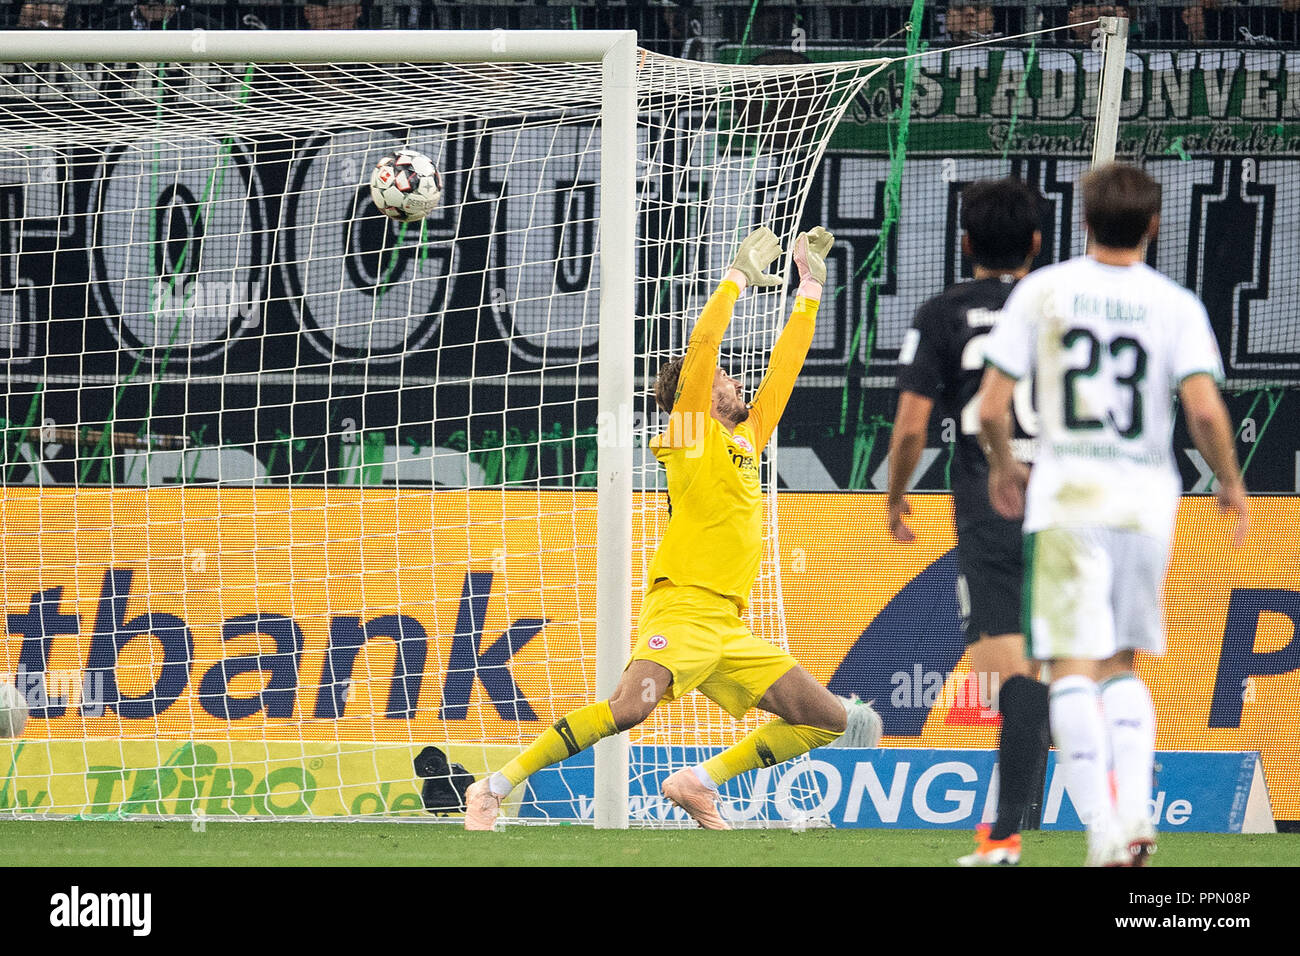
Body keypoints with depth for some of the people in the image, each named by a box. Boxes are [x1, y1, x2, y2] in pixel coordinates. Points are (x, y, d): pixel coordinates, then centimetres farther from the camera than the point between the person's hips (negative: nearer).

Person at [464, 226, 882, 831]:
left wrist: (810, 286, 28)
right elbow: (702, 346, -6)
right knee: (630, 705, -29)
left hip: (729, 629, 8)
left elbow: (784, 367, 28)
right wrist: (739, 276, 1)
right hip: (684, 610, -8)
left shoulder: (747, 439, 22)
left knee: (829, 721, 2)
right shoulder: (692, 433, 3)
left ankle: (700, 782, 7)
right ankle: (494, 789, -23)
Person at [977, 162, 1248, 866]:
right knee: (1122, 665, 17)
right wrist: (1230, 484, 6)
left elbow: (991, 406, -3)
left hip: (1067, 499, -2)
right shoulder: (1175, 305, 0)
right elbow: (1205, 410, -11)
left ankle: (1101, 829, -14)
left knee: (1073, 668, -2)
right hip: (1147, 502, 2)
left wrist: (1002, 467, 16)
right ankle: (1136, 809, 1)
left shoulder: (1043, 291, 0)